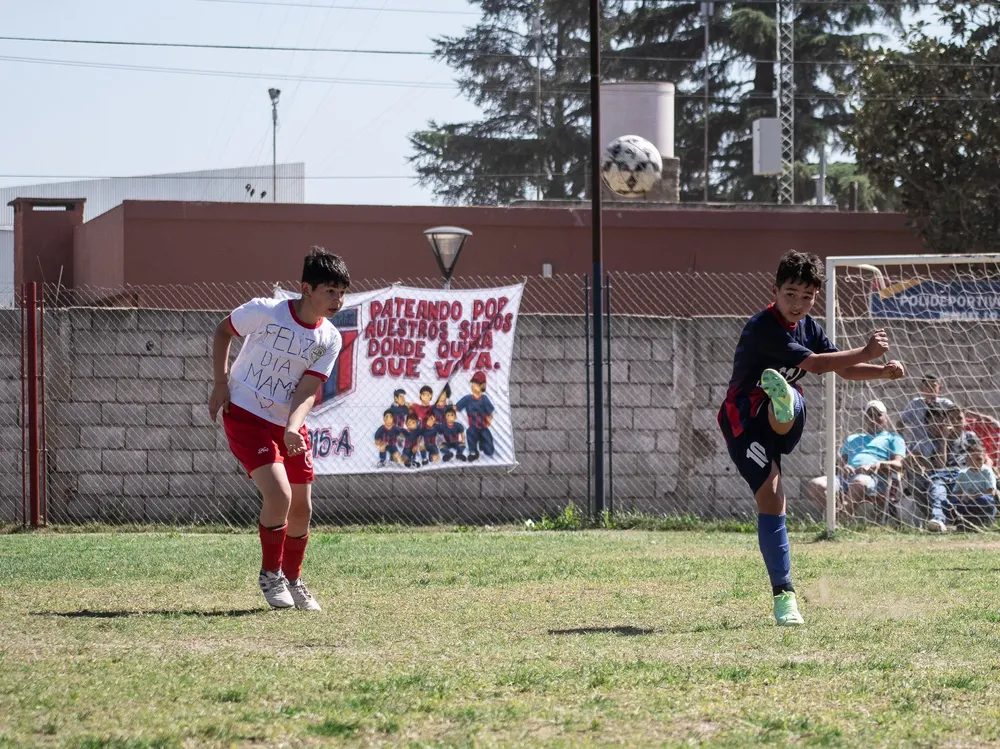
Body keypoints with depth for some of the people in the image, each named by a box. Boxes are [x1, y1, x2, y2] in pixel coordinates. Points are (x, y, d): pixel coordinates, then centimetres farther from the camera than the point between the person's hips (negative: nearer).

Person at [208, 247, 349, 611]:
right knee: (278, 495, -20)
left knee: (301, 508, 7)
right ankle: (270, 574, 2)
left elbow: (308, 390, -11)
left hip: (289, 425, 5)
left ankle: (293, 580, 30)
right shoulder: (264, 312, -17)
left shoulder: (330, 339, -6)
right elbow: (223, 331, 0)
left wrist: (292, 428, -30)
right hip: (245, 416, -5)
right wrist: (221, 383, -6)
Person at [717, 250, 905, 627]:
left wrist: (883, 371, -2)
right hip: (744, 423, -6)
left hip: (780, 426, 6)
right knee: (771, 499, -18)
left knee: (791, 402, -31)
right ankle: (784, 595, -16)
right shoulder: (762, 327, -18)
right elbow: (815, 364, -26)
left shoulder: (807, 327, 8)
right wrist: (866, 352, -23)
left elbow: (844, 369, 15)